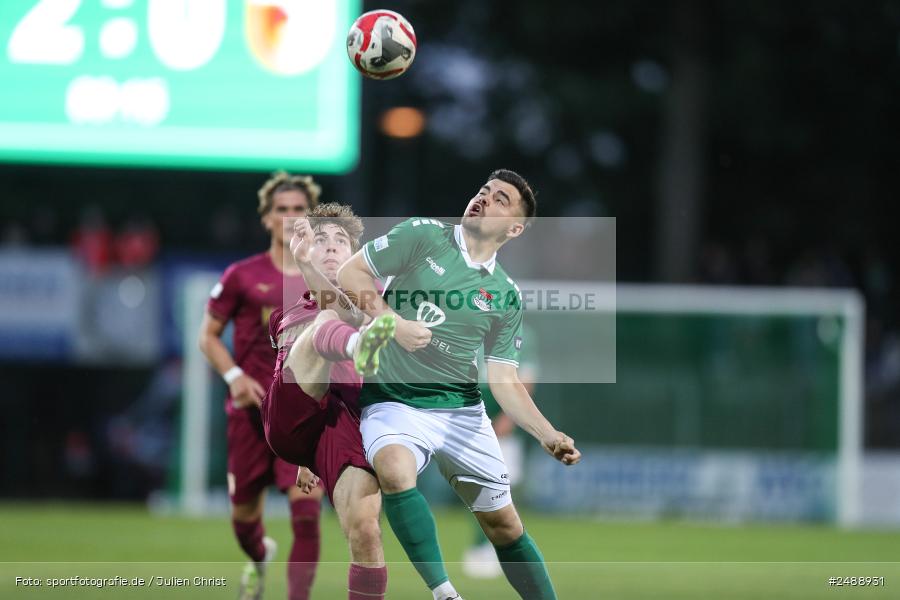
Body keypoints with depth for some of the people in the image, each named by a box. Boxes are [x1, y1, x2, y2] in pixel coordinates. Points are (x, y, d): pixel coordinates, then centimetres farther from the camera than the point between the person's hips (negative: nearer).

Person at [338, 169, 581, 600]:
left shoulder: (506, 296, 6)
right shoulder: (424, 236, -1)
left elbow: (503, 381, 5)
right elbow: (351, 273, 0)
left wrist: (548, 435, -9)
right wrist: (395, 323, -14)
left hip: (461, 410, 4)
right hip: (392, 400, -4)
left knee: (504, 525, 5)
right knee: (395, 469, -34)